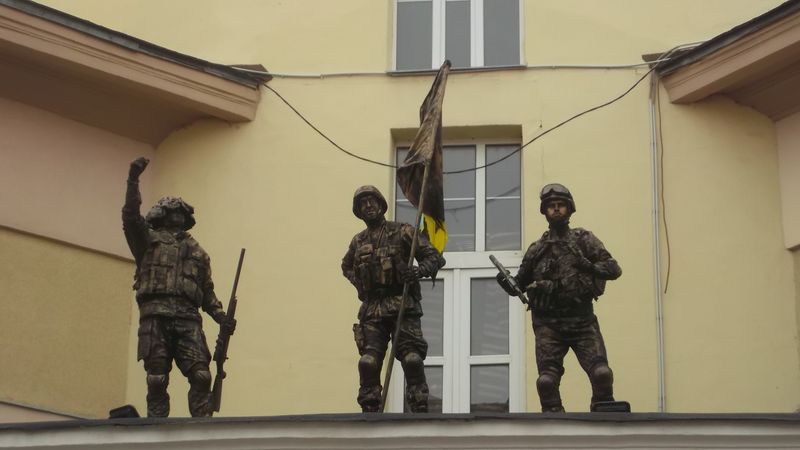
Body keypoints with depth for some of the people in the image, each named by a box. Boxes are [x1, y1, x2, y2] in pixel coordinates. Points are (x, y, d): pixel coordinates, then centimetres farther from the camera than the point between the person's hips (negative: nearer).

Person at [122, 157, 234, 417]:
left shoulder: (197, 252, 27)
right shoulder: (149, 239, 18)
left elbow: (207, 291, 22)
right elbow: (130, 216, 0)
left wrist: (220, 316, 5)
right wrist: (133, 179, -11)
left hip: (188, 318, 2)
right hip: (155, 315, -2)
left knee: (200, 375, -12)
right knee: (157, 379, -6)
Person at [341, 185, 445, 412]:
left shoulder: (402, 232, 4)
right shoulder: (358, 242, 17)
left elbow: (434, 257, 2)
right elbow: (346, 266, 38)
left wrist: (418, 271, -17)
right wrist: (357, 283, 17)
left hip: (402, 306, -4)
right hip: (371, 309, 4)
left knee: (412, 360, -13)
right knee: (368, 362, -6)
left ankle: (420, 411, -10)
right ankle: (369, 412, -1)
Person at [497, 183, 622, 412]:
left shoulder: (583, 239, 8)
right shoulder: (537, 249, 13)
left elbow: (613, 269, 3)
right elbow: (520, 284, 18)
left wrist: (591, 267, -16)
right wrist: (506, 283, -4)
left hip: (582, 319, -1)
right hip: (549, 325, 2)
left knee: (601, 373, -16)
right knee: (547, 381, -8)